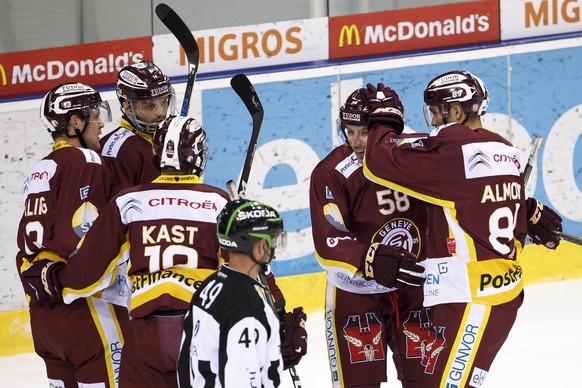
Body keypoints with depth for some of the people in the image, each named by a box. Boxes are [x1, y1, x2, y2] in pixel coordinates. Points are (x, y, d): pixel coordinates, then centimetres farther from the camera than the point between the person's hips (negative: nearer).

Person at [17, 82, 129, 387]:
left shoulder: (39, 171, 18)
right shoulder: (83, 161, -11)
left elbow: (27, 244, 19)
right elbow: (80, 236, -19)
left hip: (43, 310, 9)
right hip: (84, 306, -9)